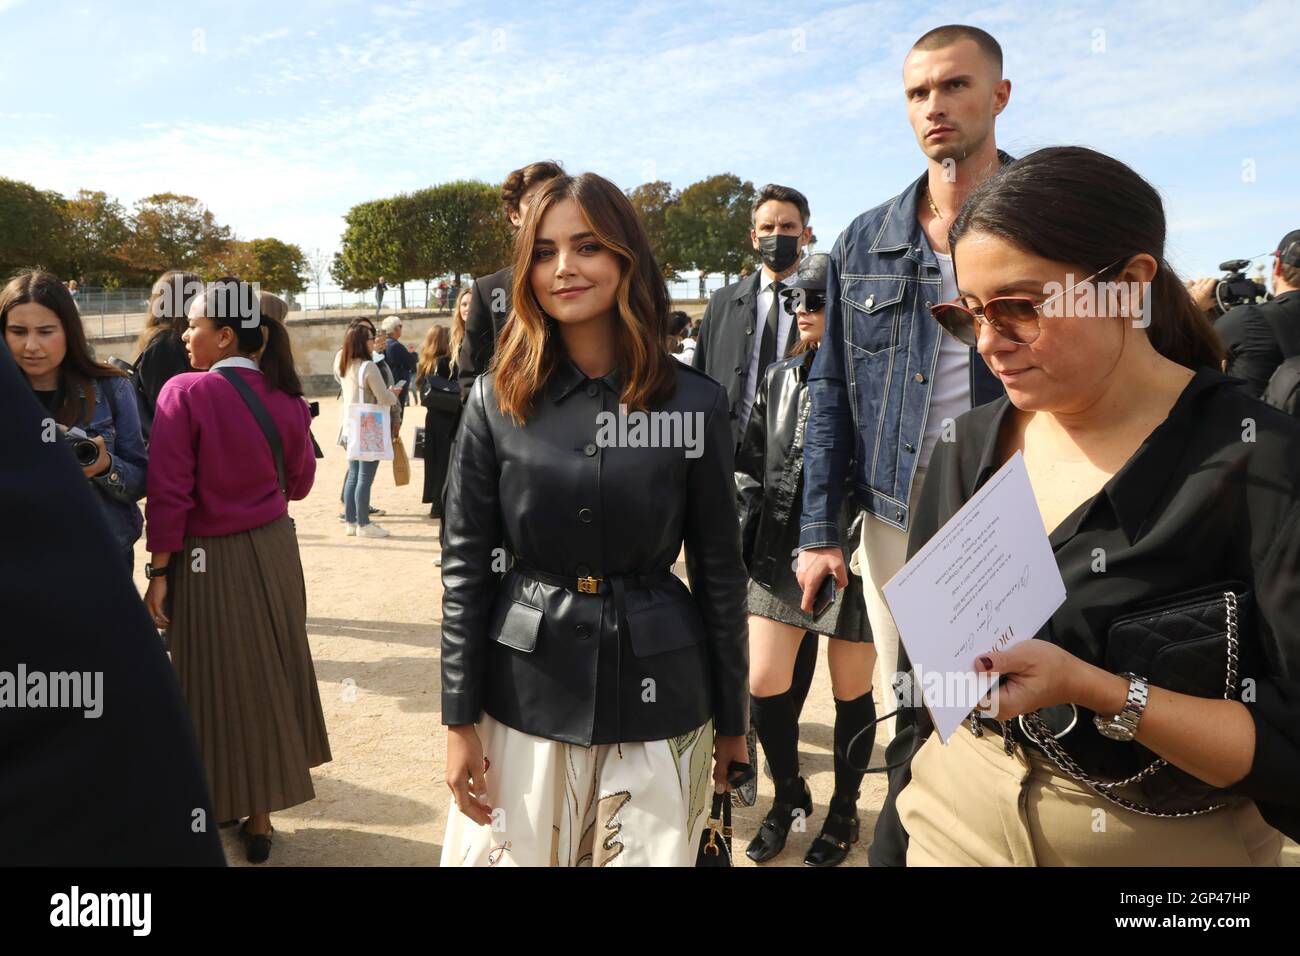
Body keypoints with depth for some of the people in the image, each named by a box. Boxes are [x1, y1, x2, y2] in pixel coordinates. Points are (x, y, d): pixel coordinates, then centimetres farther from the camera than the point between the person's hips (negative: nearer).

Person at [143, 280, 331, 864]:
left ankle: (224, 803, 28)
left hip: (208, 563, -4)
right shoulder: (285, 399, -3)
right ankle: (259, 814, 28)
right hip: (274, 552, 4)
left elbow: (169, 494, -16)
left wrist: (158, 571, -8)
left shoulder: (185, 393, -16)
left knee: (217, 680, 12)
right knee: (269, 676, 15)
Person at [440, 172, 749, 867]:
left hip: (655, 696, 0)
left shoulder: (694, 403, -6)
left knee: (649, 854, 14)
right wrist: (459, 718, -2)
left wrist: (732, 720, 5)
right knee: (513, 851, 14)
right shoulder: (496, 401, -4)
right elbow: (464, 568, -1)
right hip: (526, 691, 1)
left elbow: (720, 573, -1)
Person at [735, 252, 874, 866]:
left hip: (851, 560, -4)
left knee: (851, 691, 10)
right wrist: (742, 542, 8)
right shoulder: (779, 378, 8)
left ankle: (843, 811, 33)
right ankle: (788, 796, 32)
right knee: (763, 684, 6)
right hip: (780, 552, 5)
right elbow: (751, 468, 12)